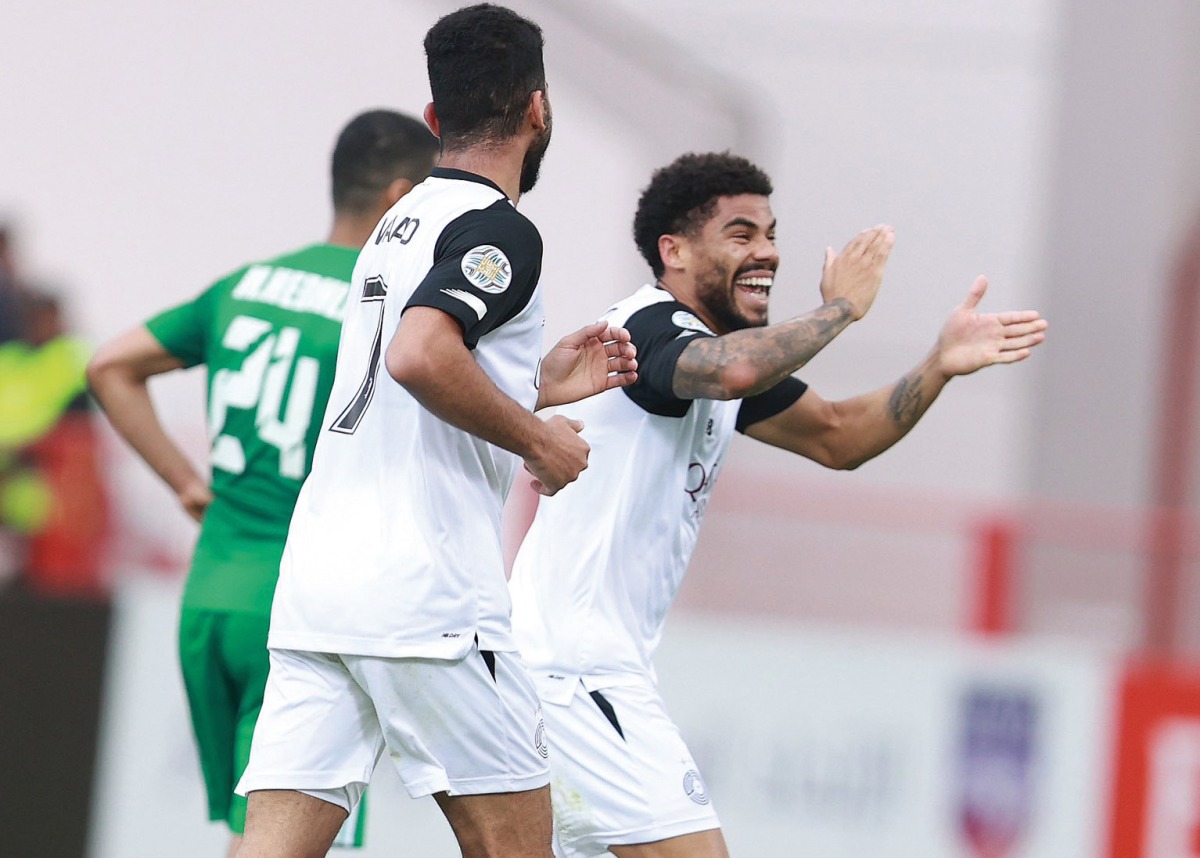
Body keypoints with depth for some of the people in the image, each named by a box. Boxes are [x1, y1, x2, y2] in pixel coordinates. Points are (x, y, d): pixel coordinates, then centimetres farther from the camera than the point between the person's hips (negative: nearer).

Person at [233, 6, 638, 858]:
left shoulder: (401, 224, 21)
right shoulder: (499, 230, -6)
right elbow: (419, 357, -23)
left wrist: (538, 384, 28)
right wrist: (538, 440, -11)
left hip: (317, 581, 8)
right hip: (424, 591, -8)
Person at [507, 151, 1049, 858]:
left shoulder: (724, 349, 17)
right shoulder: (649, 329, -14)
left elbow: (835, 437, 22)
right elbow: (735, 370, -37)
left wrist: (940, 365, 6)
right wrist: (840, 308, -20)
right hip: (569, 669, -11)